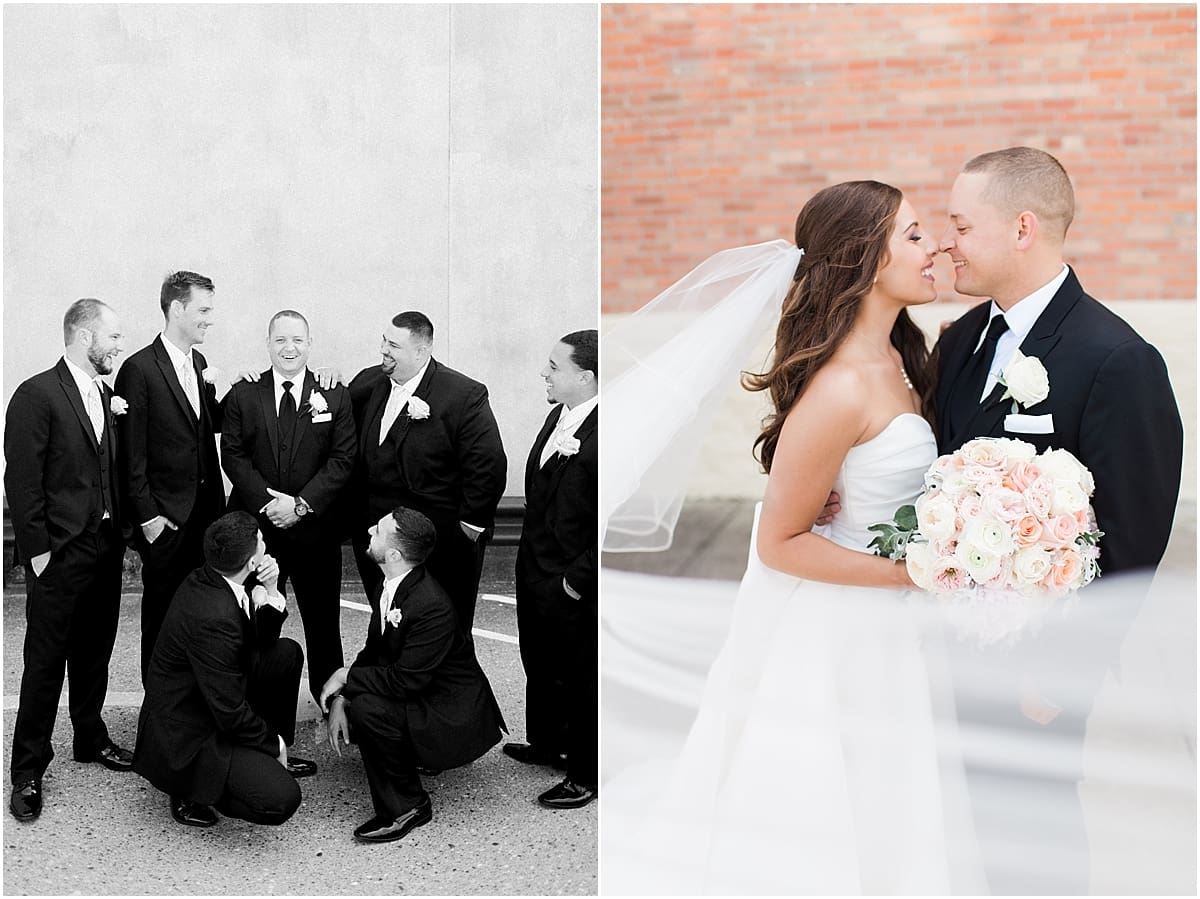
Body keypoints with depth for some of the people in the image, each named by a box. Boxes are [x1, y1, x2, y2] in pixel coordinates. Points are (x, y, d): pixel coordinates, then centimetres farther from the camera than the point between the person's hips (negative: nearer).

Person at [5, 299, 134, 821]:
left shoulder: (107, 396, 11)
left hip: (107, 547, 7)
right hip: (60, 552, -7)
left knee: (95, 652, 17)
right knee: (45, 661, 1)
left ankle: (91, 739, 33)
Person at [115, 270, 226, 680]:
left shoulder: (198, 363, 11)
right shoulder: (139, 369, -12)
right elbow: (131, 453, -11)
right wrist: (147, 516, -12)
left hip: (205, 509, 6)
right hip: (166, 517, -6)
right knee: (162, 614, 6)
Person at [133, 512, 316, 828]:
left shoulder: (205, 580, -3)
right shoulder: (212, 618, -31)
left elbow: (262, 642, 11)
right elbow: (231, 713, -25)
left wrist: (270, 592, -7)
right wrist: (274, 743, -8)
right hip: (184, 741, -10)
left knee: (287, 653, 11)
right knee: (281, 800, -23)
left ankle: (268, 758, 22)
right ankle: (192, 792, 1)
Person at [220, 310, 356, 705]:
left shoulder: (335, 395, 3)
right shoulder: (242, 394, 4)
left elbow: (342, 459, -3)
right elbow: (233, 455, -1)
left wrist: (301, 504, -13)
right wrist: (267, 502, -14)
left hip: (315, 528, 0)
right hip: (256, 526, 0)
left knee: (323, 623, 8)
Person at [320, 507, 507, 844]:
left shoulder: (432, 607, -30)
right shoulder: (387, 589, 0)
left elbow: (405, 680, -28)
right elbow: (373, 651, 8)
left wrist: (346, 676, -17)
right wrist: (339, 697, -7)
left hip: (454, 722, -9)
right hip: (420, 701, 9)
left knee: (366, 708, -27)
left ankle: (405, 808, -10)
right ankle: (412, 756, 16)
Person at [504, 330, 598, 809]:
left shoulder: (602, 435, -25)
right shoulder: (559, 416, 3)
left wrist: (578, 579, -20)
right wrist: (530, 560, 12)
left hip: (572, 589, -9)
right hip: (535, 573, 9)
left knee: (579, 678, 9)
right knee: (540, 666, 26)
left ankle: (585, 774, 27)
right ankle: (546, 743, 48)